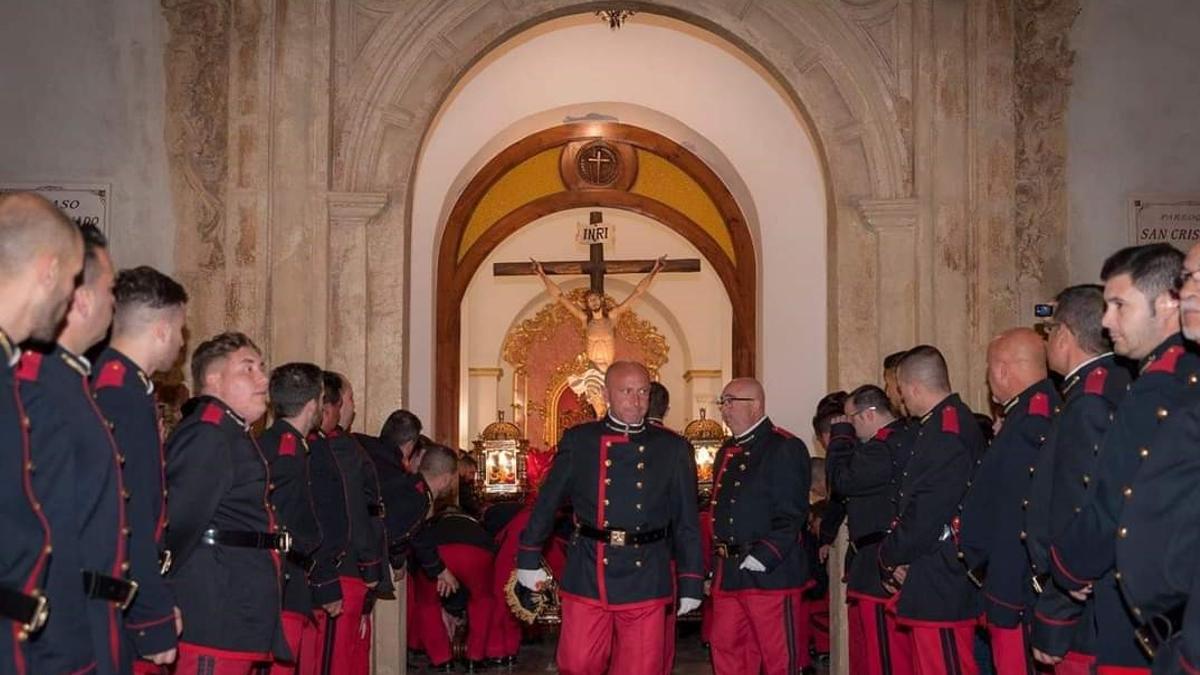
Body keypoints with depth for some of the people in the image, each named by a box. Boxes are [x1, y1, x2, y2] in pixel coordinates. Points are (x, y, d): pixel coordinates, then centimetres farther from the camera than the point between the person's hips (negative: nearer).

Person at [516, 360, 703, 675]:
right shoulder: (578, 440, 4)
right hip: (586, 579, 0)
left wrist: (690, 583, 6)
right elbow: (547, 502, 10)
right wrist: (529, 560, 11)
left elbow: (686, 521, 7)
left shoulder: (674, 448, 4)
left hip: (646, 585, 0)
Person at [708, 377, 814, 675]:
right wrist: (719, 559, 13)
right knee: (726, 651, 11)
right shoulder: (727, 452, 17)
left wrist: (763, 557, -21)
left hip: (771, 573, -8)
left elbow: (792, 514, -14)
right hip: (728, 574, 8)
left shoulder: (786, 448, -8)